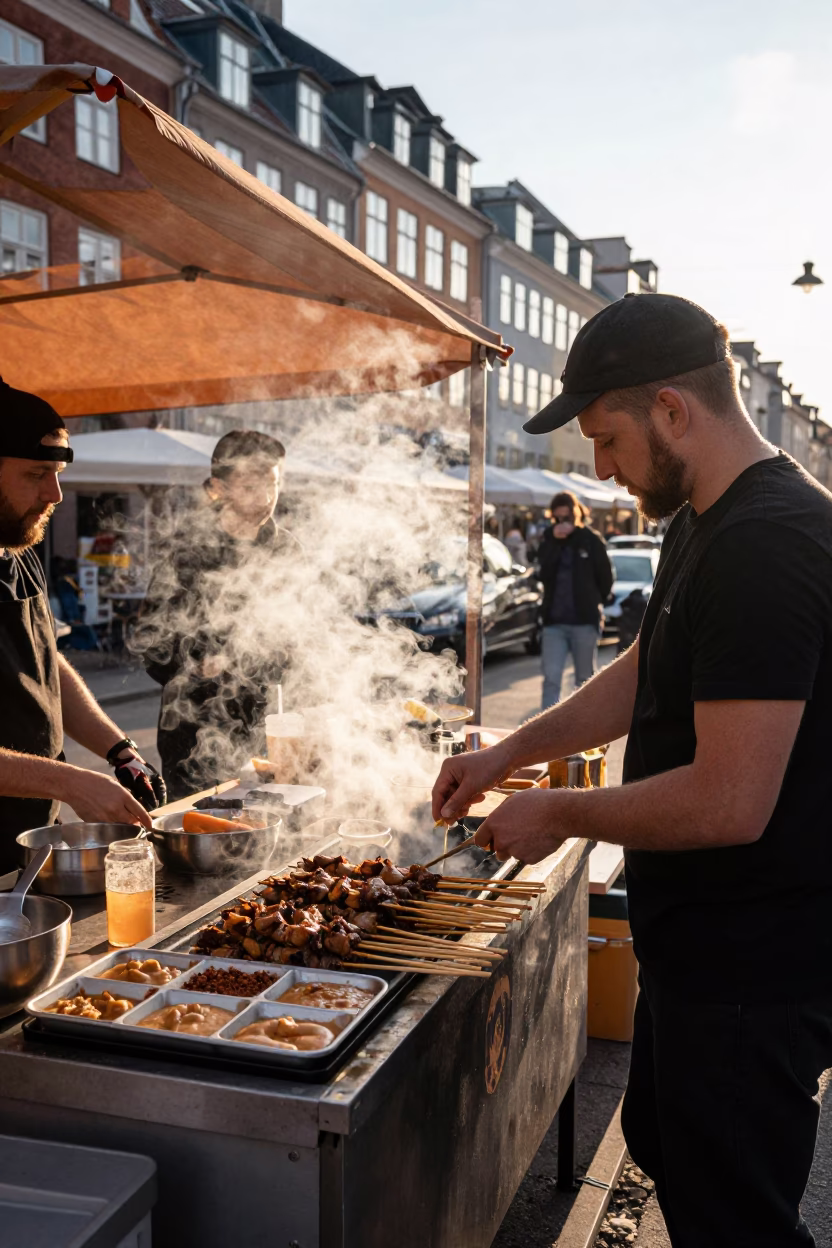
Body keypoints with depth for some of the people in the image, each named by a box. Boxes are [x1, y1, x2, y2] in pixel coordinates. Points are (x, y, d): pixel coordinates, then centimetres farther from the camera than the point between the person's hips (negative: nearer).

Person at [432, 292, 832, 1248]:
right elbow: (644, 675, 18)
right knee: (661, 1143, 27)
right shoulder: (703, 524, 7)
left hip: (748, 970, -10)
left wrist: (560, 815, -15)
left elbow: (729, 803, -30)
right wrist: (507, 754, 11)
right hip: (700, 945, 10)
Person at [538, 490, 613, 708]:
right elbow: (544, 571, -11)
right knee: (551, 679, -5)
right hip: (554, 621, 2)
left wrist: (592, 604, 11)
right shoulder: (548, 539, 6)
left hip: (585, 621, -2)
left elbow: (605, 579, 4)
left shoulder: (591, 540, -2)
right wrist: (555, 541, -19)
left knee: (585, 680, 9)